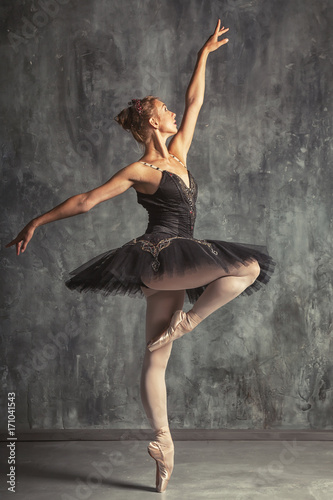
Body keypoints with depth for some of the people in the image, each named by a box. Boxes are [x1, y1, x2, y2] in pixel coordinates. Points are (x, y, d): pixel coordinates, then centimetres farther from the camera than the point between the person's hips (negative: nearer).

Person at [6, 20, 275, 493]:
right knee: (250, 266, -15)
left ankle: (164, 442, 9)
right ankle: (187, 321, -8)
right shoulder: (140, 170, -5)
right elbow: (85, 201, -3)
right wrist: (36, 222, -1)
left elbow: (195, 101, 22)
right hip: (157, 256, -7)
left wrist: (205, 52, 26)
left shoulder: (179, 152, 14)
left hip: (174, 264, 7)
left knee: (156, 357, 6)